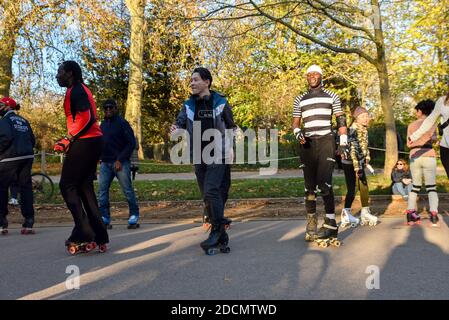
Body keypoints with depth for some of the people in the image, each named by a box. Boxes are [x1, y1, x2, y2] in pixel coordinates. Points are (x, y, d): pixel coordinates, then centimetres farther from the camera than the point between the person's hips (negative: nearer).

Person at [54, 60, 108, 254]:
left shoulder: (76, 90, -7)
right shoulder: (80, 90, 23)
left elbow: (86, 118, -20)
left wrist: (69, 139, -16)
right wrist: (69, 140, 15)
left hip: (85, 142, -10)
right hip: (93, 141, 10)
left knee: (67, 186, -4)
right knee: (84, 187, 10)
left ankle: (84, 235, -6)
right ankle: (99, 237, 11)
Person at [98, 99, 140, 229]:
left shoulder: (122, 123, -3)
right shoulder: (102, 124, 17)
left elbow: (131, 143, -9)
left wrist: (120, 160, -14)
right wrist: (100, 158, 6)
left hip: (120, 163, -6)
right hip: (105, 163, 6)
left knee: (127, 190, -2)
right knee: (102, 190, 2)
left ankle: (134, 216, 9)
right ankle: (104, 218, 10)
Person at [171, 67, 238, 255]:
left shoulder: (220, 103, -1)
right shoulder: (189, 105, 8)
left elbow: (231, 126, 6)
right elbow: (181, 122, -2)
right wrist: (175, 129, -25)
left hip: (218, 156, -4)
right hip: (199, 158, 5)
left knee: (211, 191, -19)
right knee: (207, 197, 7)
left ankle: (217, 230, -6)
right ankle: (221, 238, 18)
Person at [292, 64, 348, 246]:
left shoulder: (332, 96, 11)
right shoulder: (299, 99, 16)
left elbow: (341, 120, 9)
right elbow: (296, 123, 16)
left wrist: (343, 143, -1)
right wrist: (298, 133, -7)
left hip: (326, 142, -3)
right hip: (307, 143, 3)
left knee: (324, 183, -17)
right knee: (309, 186, 4)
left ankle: (330, 224, -10)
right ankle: (311, 225, 11)